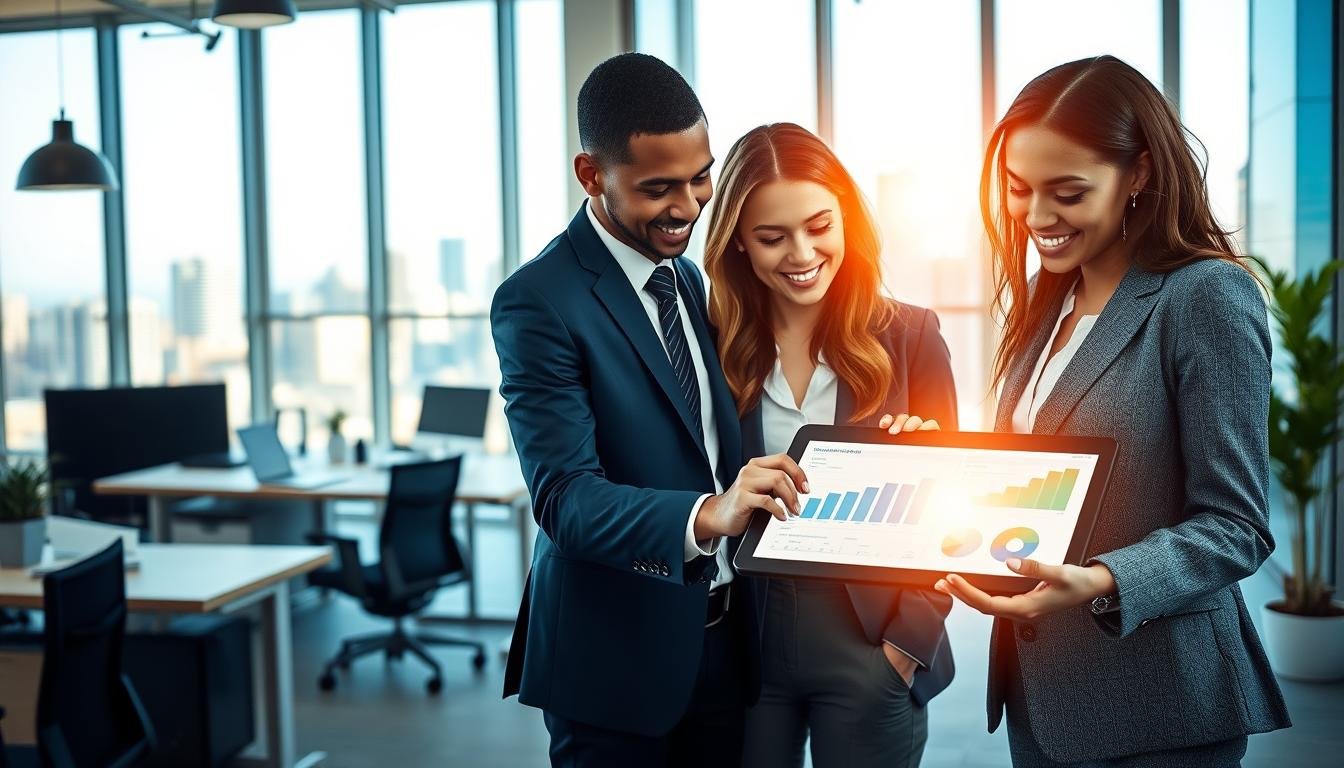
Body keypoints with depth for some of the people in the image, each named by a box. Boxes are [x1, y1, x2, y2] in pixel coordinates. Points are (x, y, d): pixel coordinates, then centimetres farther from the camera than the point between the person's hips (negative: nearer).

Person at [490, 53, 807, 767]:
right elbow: (565, 498, -24)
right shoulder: (538, 302, -16)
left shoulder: (694, 279, 7)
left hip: (724, 639, 7)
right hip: (616, 658, -6)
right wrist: (706, 515, -39)